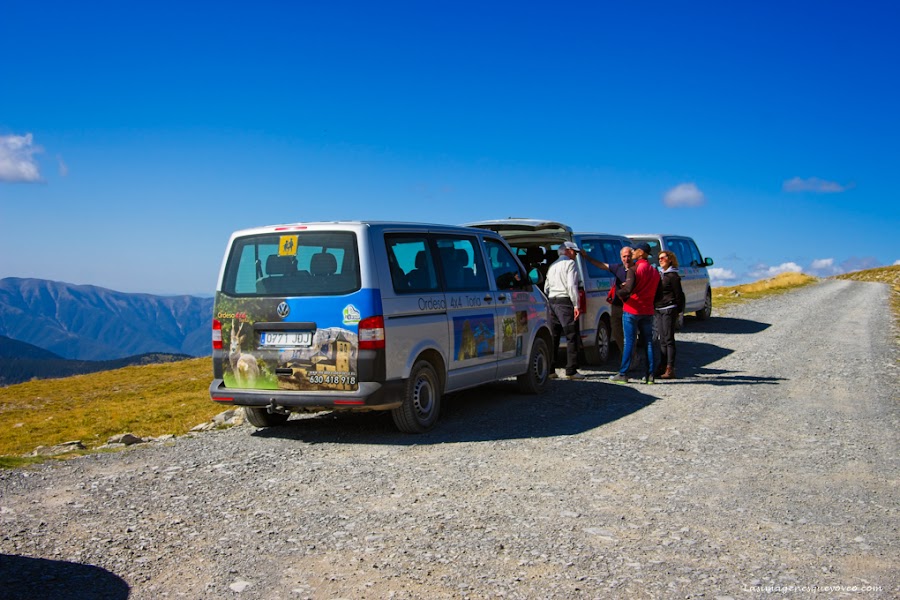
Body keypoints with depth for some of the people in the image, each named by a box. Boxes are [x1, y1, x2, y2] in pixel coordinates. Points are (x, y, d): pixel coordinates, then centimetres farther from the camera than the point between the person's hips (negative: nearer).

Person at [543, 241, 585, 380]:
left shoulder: (552, 266, 21)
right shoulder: (570, 263, -4)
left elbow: (546, 288, 22)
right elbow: (572, 285, -15)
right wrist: (576, 305, -16)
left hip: (552, 302, 8)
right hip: (565, 302, -8)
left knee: (553, 337, 10)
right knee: (571, 337, -5)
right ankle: (571, 371, -8)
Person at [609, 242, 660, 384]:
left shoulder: (634, 270, -12)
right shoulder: (655, 271, 10)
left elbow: (628, 289, -22)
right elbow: (656, 293, 12)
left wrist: (618, 293, -4)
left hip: (631, 310, -6)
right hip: (647, 311, 6)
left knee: (629, 343, -3)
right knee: (648, 343, 8)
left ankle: (623, 374, -1)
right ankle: (650, 375, 7)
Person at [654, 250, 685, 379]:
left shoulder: (673, 275, -8)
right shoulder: (661, 274, 16)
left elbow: (679, 294, -8)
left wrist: (679, 311, -8)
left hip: (669, 310, -8)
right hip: (659, 310, 8)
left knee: (669, 339, -8)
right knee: (662, 340, 10)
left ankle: (670, 369, -7)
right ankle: (662, 367, 14)